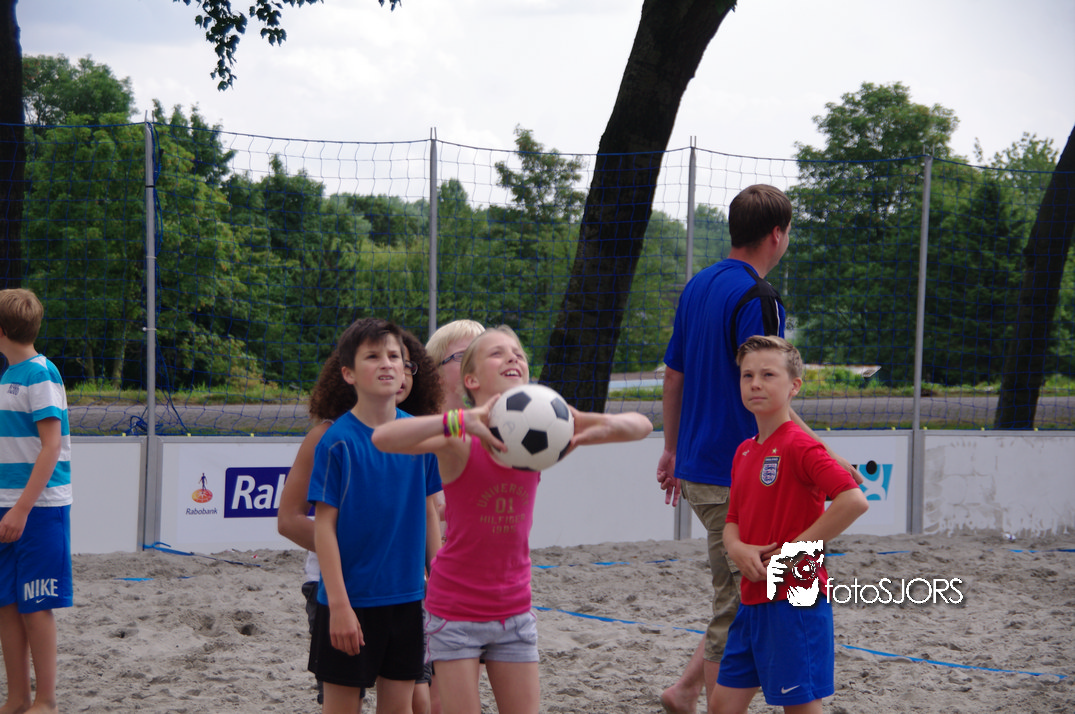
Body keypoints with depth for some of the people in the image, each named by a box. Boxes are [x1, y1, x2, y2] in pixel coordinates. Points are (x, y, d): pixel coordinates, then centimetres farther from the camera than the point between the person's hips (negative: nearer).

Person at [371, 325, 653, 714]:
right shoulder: (460, 438, -16)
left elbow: (640, 426, -6)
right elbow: (383, 438, -35)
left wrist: (593, 429, -28)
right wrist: (465, 420, -45)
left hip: (514, 610, 4)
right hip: (455, 611, -4)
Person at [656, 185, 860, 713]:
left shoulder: (698, 286, 11)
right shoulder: (756, 298, -16)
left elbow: (673, 377, 17)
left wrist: (672, 450, 26)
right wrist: (826, 459, -15)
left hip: (695, 467, 9)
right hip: (734, 477, -9)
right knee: (736, 607, 0)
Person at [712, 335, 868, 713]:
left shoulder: (799, 446, -13)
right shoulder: (744, 452, 12)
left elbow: (854, 500, -25)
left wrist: (793, 549, -18)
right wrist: (738, 548, -5)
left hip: (794, 600, -8)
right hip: (753, 599, 8)